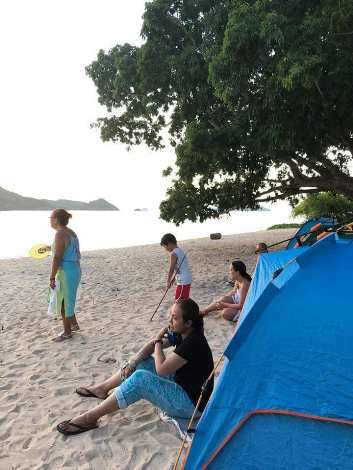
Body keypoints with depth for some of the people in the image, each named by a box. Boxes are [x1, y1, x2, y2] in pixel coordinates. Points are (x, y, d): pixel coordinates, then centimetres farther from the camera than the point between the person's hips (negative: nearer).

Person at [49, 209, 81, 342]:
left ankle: (67, 332, 17)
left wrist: (52, 277, -18)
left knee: (63, 303, 4)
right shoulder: (71, 233, 10)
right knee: (66, 300, 23)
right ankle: (74, 324, 34)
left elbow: (57, 257, -21)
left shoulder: (60, 234, -17)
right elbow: (78, 255, 16)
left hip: (66, 272, -9)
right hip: (75, 270, 9)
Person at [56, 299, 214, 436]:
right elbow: (152, 345, 5)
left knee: (140, 379, -25)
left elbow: (161, 369, -28)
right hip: (179, 384, 9)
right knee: (141, 362, 8)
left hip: (190, 403, -9)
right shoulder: (183, 333, -1)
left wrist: (158, 341, -14)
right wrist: (130, 364, -6)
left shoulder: (193, 343, -29)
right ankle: (102, 388, 24)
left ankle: (90, 418, -13)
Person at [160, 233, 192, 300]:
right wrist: (172, 279, 19)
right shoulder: (180, 251, 12)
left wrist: (168, 281, -1)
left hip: (182, 281, -9)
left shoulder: (173, 254, -16)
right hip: (187, 279, 9)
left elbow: (171, 269, -13)